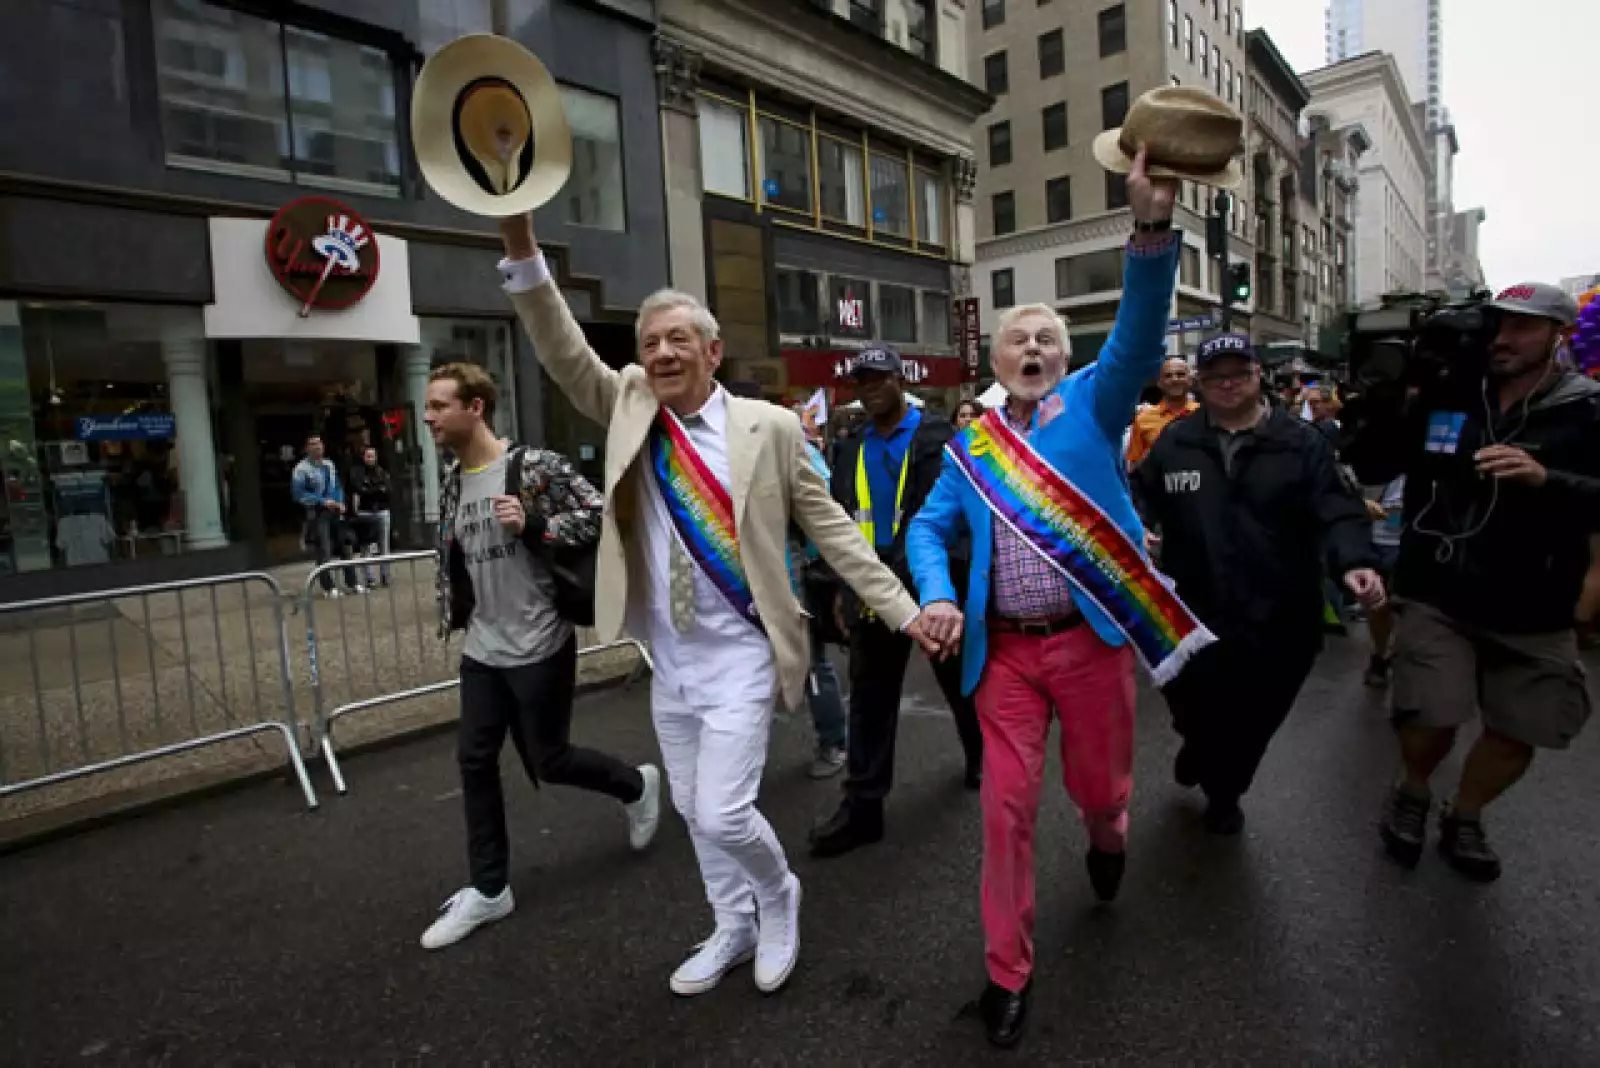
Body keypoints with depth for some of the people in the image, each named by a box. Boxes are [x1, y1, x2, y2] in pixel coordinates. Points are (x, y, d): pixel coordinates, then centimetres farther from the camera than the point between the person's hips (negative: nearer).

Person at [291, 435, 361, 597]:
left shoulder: (329, 465, 12)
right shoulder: (301, 469, -8)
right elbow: (298, 494, -12)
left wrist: (341, 502, 2)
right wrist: (323, 501, -16)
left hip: (335, 512, 6)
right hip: (317, 514, -6)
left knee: (344, 547, 10)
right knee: (324, 551, -7)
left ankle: (352, 583, 18)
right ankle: (328, 588, 0)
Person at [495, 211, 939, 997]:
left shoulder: (769, 428, -8)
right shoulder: (628, 410, 1)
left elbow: (833, 530, -6)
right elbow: (563, 354, -11)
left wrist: (903, 610, -10)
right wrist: (520, 246, -23)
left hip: (738, 655, -4)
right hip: (667, 661, 5)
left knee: (723, 813, -6)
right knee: (693, 812, 17)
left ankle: (780, 900, 27)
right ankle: (735, 927, 41)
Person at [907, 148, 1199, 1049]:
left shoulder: (1093, 403, 1)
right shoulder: (973, 442, 9)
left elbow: (1140, 336, -16)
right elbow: (930, 527, 9)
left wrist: (1153, 226, -32)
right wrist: (938, 598, -10)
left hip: (1091, 636, -1)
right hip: (1004, 647, 2)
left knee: (1099, 785, 15)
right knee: (1007, 804, 4)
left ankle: (1108, 837, 54)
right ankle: (1009, 972, 22)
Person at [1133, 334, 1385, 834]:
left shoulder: (1302, 443, -2)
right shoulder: (1175, 442, 2)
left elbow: (1336, 511, -9)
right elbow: (1141, 496, 7)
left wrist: (1354, 560, -27)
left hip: (1277, 621, 0)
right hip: (1193, 617, 1)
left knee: (1251, 725, 15)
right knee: (1192, 712, 12)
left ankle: (1224, 792, 44)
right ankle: (1201, 747, 50)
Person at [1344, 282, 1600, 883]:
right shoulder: (1442, 396, -1)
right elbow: (1368, 469, -1)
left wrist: (1544, 479, -28)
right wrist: (1384, 399, -14)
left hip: (1532, 611, 1)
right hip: (1437, 597, -1)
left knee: (1518, 734, 11)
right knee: (1431, 719, -7)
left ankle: (1464, 817, 38)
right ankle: (1412, 794, 26)